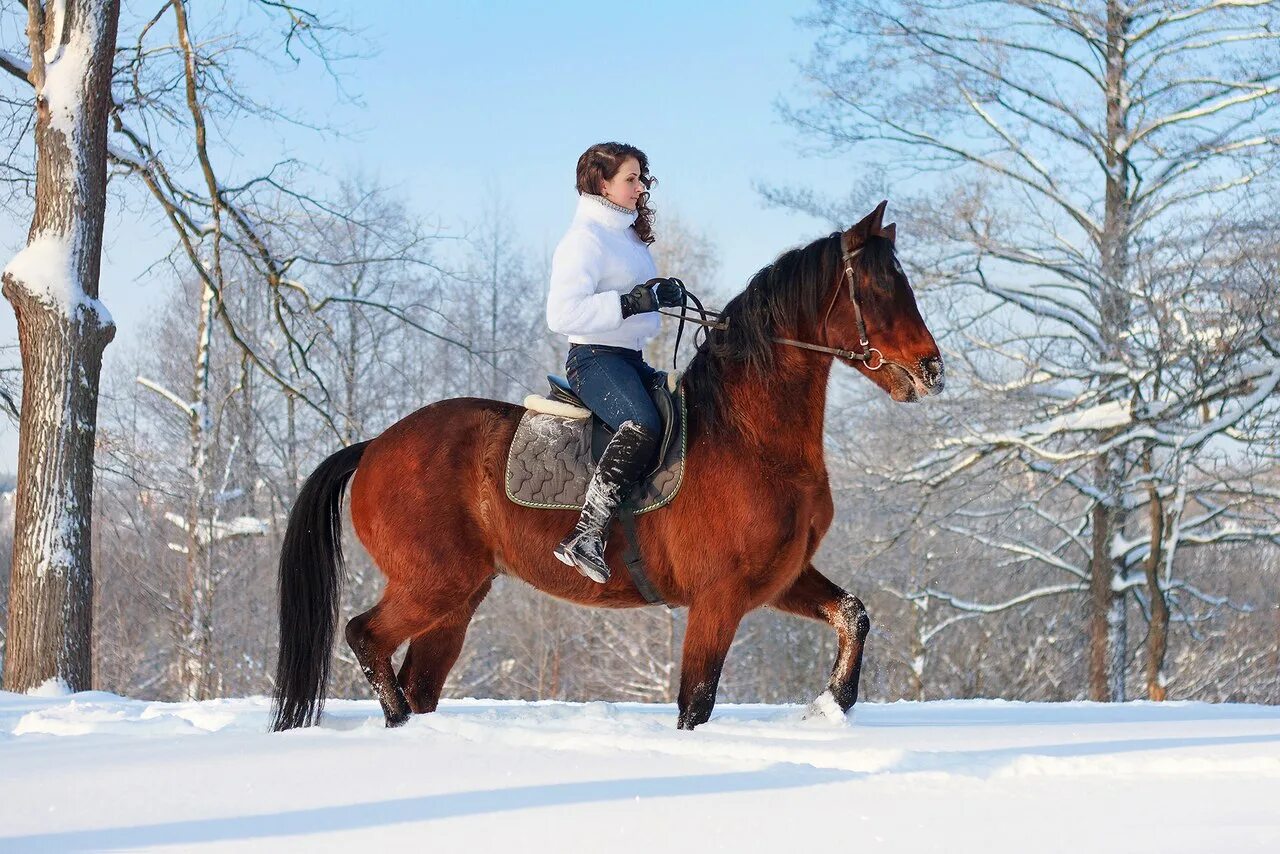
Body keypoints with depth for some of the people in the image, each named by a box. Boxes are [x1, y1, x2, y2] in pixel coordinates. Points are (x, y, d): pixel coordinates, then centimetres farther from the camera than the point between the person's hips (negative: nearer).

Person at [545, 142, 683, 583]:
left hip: (631, 359, 10)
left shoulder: (629, 235, 18)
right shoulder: (584, 239, -11)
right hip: (595, 358, -10)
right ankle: (586, 537, -39)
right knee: (642, 425, -33)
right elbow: (562, 313, -22)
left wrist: (662, 292, 12)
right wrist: (629, 302, -24)